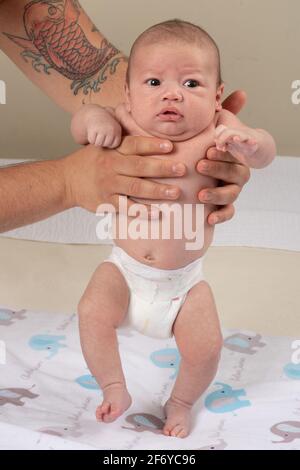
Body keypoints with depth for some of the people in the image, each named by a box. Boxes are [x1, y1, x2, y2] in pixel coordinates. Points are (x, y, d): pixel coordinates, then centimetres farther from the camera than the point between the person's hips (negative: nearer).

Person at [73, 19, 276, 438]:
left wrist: (247, 142, -46)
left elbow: (265, 153, -22)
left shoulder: (215, 130, -17)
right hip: (125, 268, 1)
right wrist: (95, 118, -26)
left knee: (206, 346, -7)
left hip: (185, 279, -1)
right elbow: (78, 127, -2)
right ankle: (115, 390, 9)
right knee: (93, 312, -17)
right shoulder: (126, 123, -13)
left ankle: (181, 402, 26)